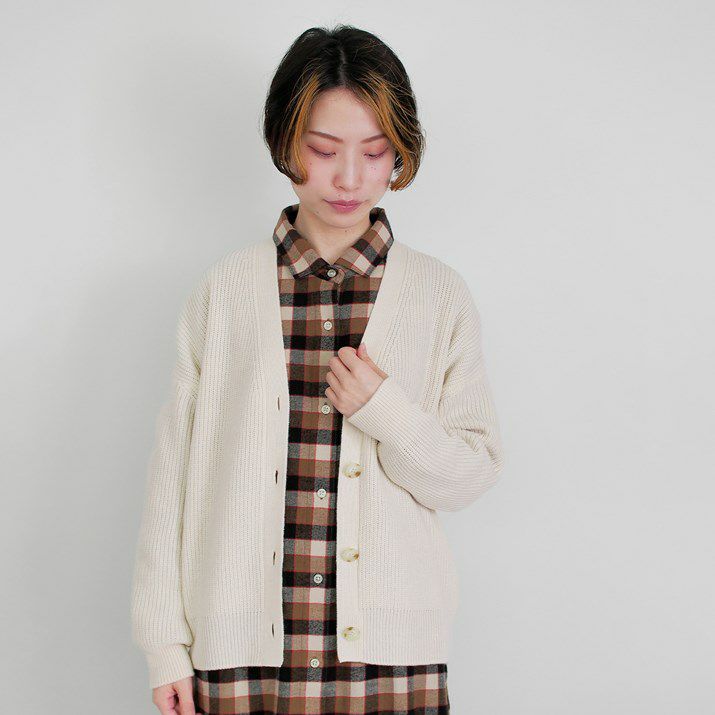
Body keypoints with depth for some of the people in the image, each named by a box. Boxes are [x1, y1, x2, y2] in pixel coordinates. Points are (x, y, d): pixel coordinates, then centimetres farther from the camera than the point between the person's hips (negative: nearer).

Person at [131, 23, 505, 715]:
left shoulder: (439, 294, 1)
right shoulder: (224, 289, 1)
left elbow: (474, 475, 4)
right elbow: (175, 466, 2)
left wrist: (389, 414, -14)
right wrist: (164, 641, 1)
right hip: (244, 643, 0)